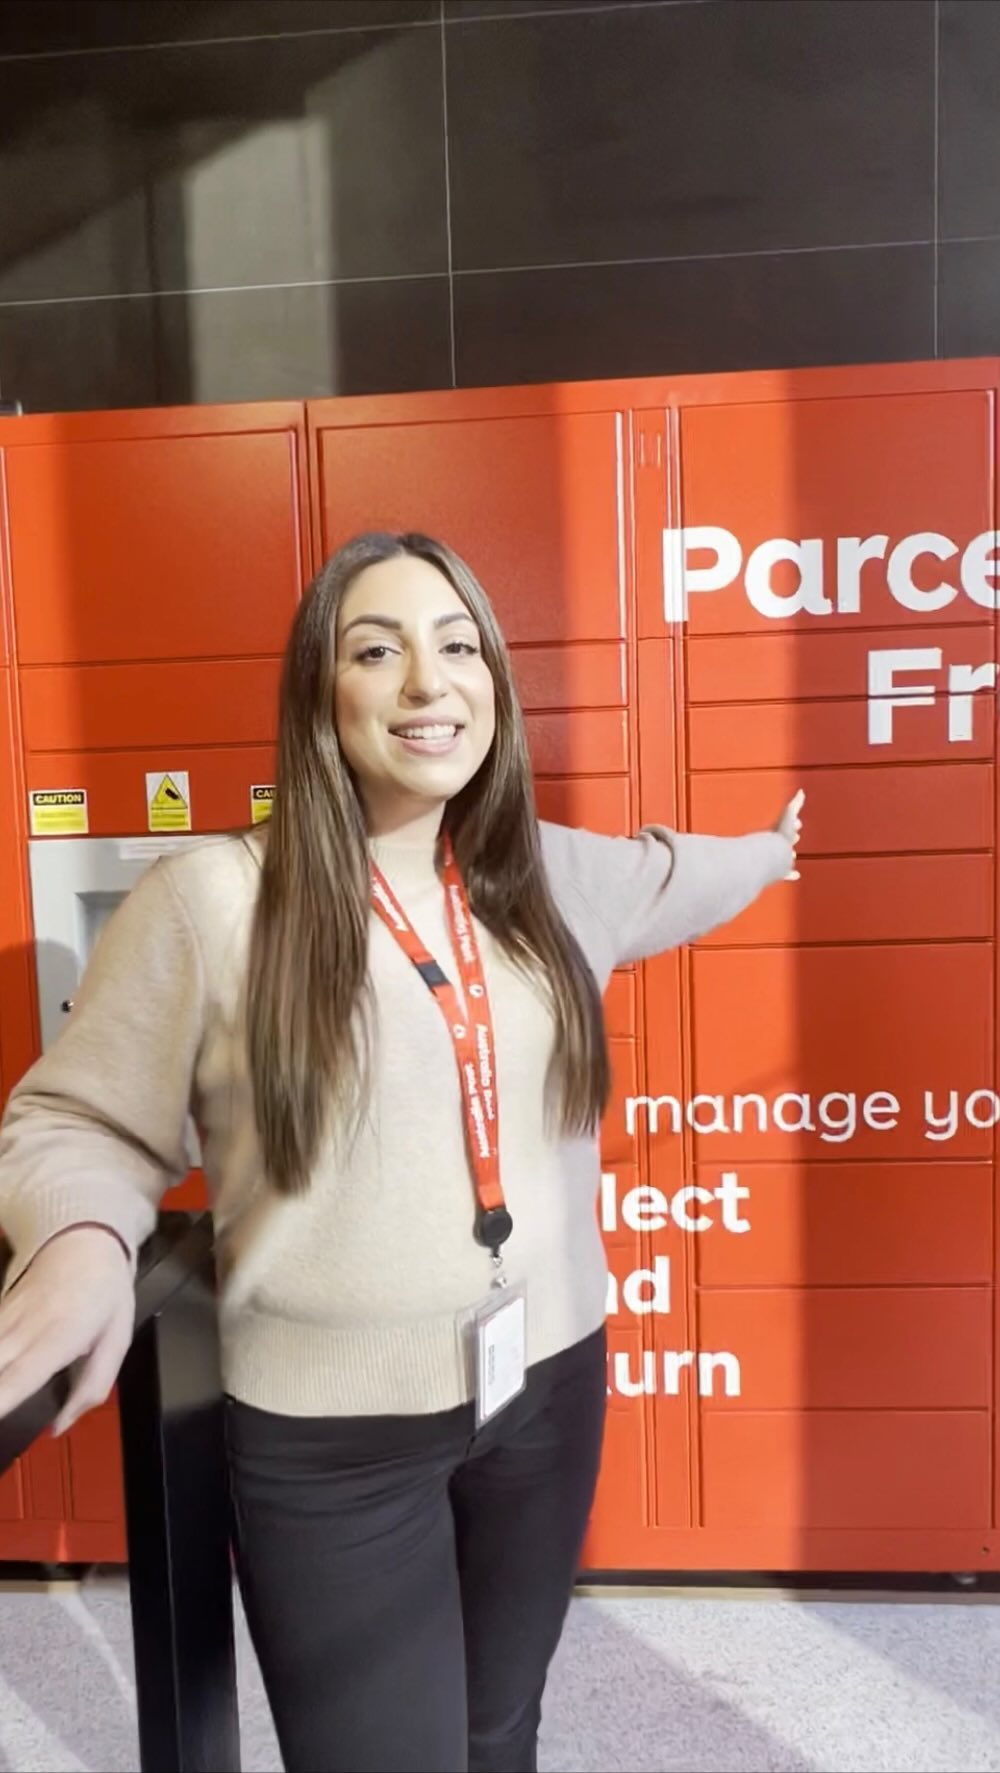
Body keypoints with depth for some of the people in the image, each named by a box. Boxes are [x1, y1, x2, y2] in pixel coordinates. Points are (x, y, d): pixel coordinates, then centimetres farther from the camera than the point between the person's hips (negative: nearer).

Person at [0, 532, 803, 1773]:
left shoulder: (550, 875, -1)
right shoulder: (210, 898, -17)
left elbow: (668, 872, 22)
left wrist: (768, 852, 40)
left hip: (549, 1383, 5)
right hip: (331, 1434, -4)